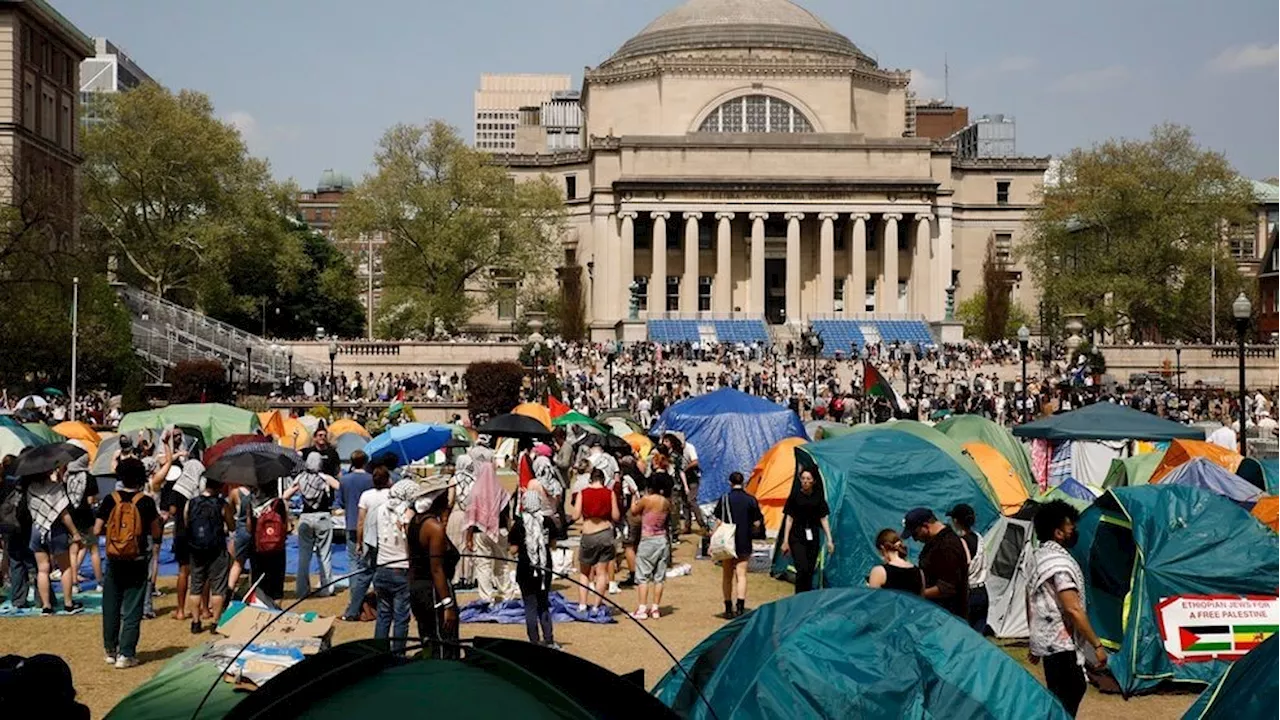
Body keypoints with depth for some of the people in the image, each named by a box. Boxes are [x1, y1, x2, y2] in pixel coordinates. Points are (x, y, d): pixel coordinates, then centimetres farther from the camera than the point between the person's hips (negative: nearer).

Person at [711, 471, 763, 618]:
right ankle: (740, 607, -16)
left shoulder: (724, 499, -4)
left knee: (727, 576, 12)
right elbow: (757, 524, 0)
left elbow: (719, 522, -4)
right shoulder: (751, 500, -2)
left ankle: (728, 609, 17)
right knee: (741, 575, 0)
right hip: (744, 544, 0)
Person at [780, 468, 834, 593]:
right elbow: (789, 519, 1)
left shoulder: (818, 497, 5)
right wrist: (785, 541, -1)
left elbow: (823, 519, 8)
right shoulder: (795, 496, -2)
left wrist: (829, 540, 3)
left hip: (813, 537, 3)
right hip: (797, 537, -3)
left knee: (810, 571, 5)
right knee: (802, 568, -17)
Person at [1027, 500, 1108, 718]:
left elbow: (1031, 603, 19)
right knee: (1064, 702, -8)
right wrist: (1097, 645, -19)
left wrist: (1035, 644, 26)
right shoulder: (1060, 562, -18)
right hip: (1062, 644, -10)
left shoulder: (1038, 558, 13)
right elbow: (1073, 610, -24)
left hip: (1045, 641, 10)